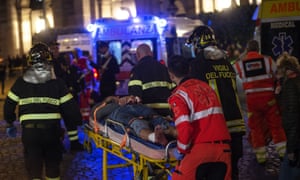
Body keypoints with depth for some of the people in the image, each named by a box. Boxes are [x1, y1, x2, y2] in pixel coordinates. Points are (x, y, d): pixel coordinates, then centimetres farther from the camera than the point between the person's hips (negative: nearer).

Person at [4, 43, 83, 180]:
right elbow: (70, 111, 1)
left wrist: (10, 124, 32)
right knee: (53, 166, 18)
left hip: (29, 131, 0)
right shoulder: (57, 83, 3)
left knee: (33, 168, 13)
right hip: (52, 130, 0)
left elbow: (9, 106, 13)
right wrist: (74, 139, 7)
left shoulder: (21, 82, 5)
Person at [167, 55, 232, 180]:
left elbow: (184, 128, -16)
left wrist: (180, 150, 0)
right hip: (223, 146, 6)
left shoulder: (179, 95, -5)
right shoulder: (205, 86, 14)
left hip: (200, 149, -5)